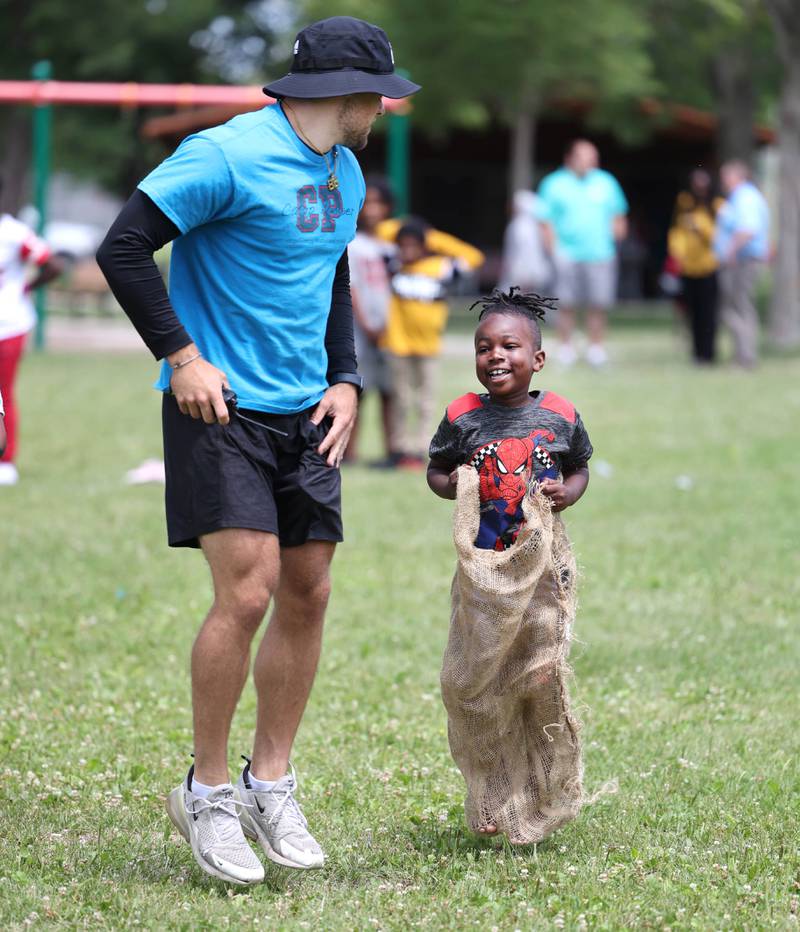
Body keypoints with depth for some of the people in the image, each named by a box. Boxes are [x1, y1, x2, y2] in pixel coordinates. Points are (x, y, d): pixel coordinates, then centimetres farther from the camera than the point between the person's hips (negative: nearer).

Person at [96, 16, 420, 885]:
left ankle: (269, 784, 19)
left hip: (304, 416, 8)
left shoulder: (345, 174, 13)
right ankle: (206, 792, 0)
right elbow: (123, 247, -15)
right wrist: (182, 356, -17)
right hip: (222, 408, -8)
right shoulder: (227, 156, -14)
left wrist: (344, 380, 12)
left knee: (306, 596, 5)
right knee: (247, 591, -15)